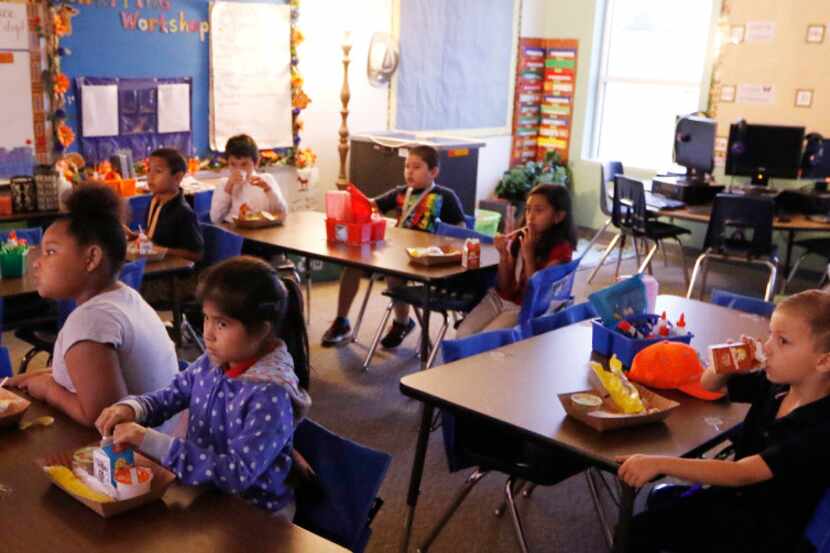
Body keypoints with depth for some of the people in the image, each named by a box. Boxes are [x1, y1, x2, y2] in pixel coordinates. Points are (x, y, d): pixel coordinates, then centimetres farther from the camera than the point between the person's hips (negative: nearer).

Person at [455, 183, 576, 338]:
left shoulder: (560, 248, -12)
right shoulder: (520, 237, 3)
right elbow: (504, 286, 3)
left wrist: (528, 254, -21)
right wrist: (503, 254, -13)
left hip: (524, 309, -5)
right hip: (498, 298, 5)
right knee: (462, 334, -14)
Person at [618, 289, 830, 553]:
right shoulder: (777, 384, -5)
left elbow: (741, 473, -35)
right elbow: (709, 384, 11)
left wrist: (659, 464, -41)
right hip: (732, 495, 8)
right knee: (639, 529, 7)